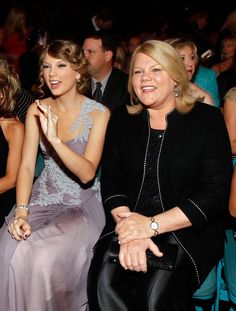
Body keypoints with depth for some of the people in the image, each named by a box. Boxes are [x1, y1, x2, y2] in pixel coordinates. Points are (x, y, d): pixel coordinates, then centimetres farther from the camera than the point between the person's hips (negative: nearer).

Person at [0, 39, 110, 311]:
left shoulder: (99, 113, -9)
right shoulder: (37, 110, 2)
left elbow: (87, 173, -17)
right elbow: (27, 165, -5)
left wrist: (54, 138, -30)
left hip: (82, 203, -3)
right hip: (42, 199, 3)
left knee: (44, 257, -28)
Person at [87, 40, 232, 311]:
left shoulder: (207, 119, 0)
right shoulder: (121, 120, 11)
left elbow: (216, 193, -7)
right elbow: (110, 183, 3)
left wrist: (152, 225, -16)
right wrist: (129, 229, -17)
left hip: (189, 230, -2)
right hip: (129, 224, 2)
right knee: (104, 283, -27)